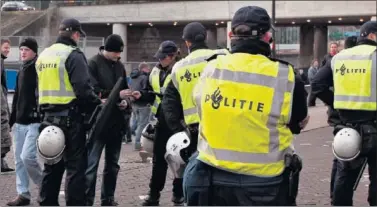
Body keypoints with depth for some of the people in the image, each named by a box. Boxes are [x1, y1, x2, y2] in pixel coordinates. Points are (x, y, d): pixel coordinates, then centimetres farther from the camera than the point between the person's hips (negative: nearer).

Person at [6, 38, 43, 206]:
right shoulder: (21, 71, 16)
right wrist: (12, 119, 19)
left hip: (35, 123, -8)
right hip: (20, 123, 8)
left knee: (27, 156, -16)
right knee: (19, 160, 7)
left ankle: (45, 187, 4)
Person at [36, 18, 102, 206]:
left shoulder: (43, 55, 15)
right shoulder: (73, 55, -10)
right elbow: (83, 88, -18)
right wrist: (98, 104, -4)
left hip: (49, 117, 8)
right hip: (70, 118, -8)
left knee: (52, 165, 14)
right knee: (76, 166, -3)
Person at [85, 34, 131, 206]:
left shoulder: (120, 66, 14)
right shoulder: (93, 64, -6)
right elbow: (92, 92, -15)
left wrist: (125, 102, 0)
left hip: (116, 122, 7)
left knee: (112, 163, 12)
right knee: (92, 163, -6)